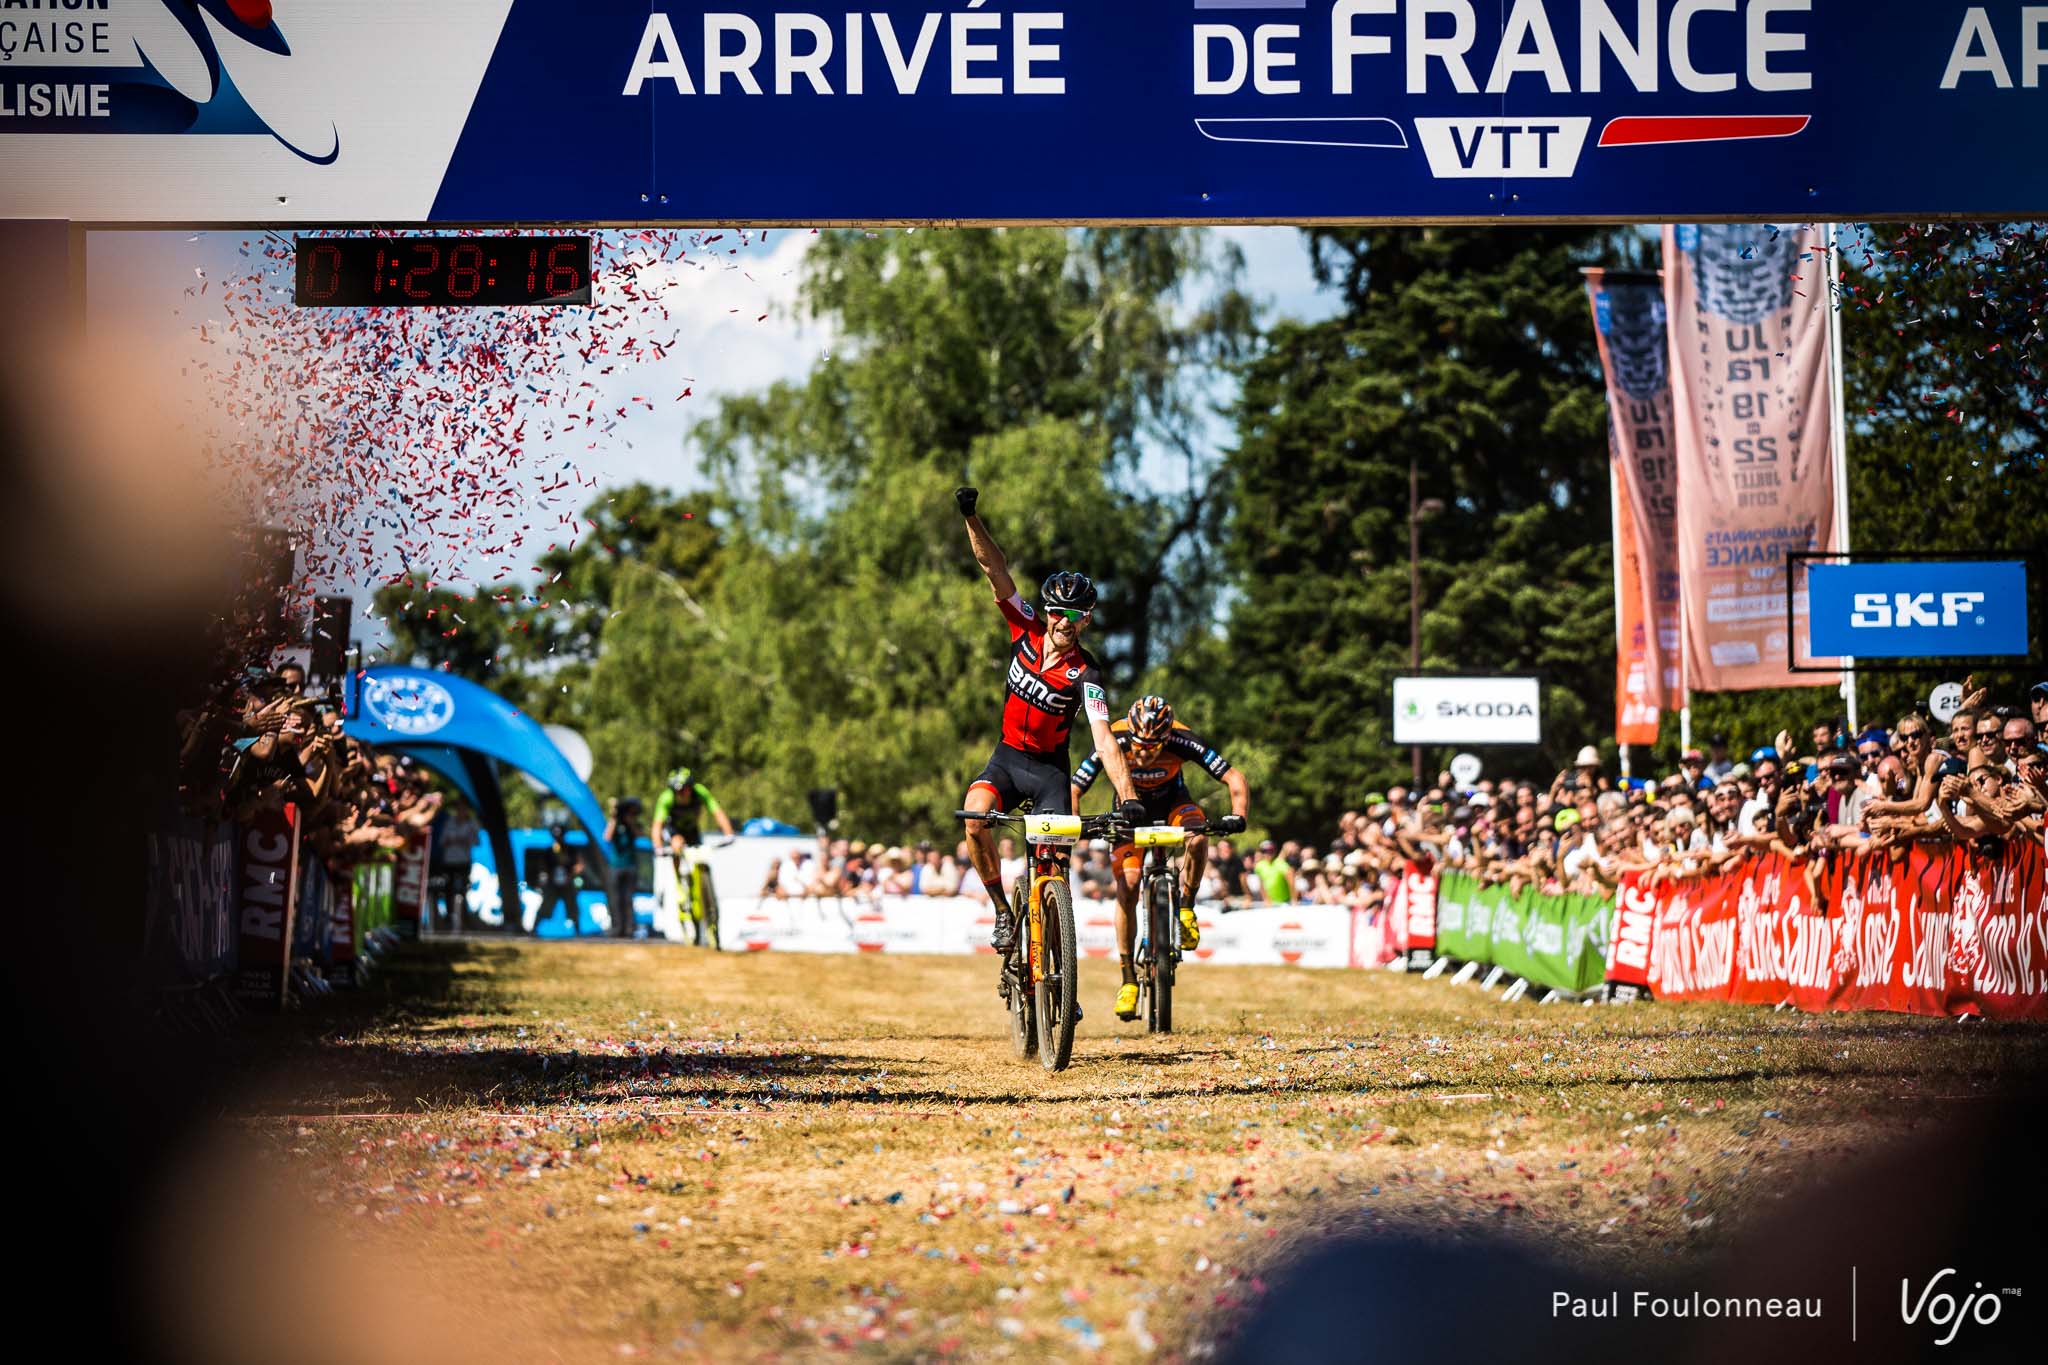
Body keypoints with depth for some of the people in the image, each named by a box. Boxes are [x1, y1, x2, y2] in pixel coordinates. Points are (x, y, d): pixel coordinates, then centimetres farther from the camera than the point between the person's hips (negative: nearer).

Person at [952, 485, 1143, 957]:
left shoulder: (1085, 675, -19)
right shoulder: (1028, 630, -9)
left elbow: (1103, 741, -28)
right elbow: (995, 568, -14)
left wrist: (1128, 796, -41)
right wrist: (971, 519, -26)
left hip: (1049, 768, -2)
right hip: (1007, 757, 2)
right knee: (974, 815, -28)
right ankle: (1002, 912, -13)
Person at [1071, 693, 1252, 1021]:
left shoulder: (1182, 741, -32)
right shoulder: (1113, 743, -32)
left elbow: (1235, 779, -30)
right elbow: (1073, 791, -27)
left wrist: (1237, 819, -46)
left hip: (1172, 803, 0)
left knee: (1197, 838, -34)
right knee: (1127, 888, -16)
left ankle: (1186, 909, -9)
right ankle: (1128, 979, -6)